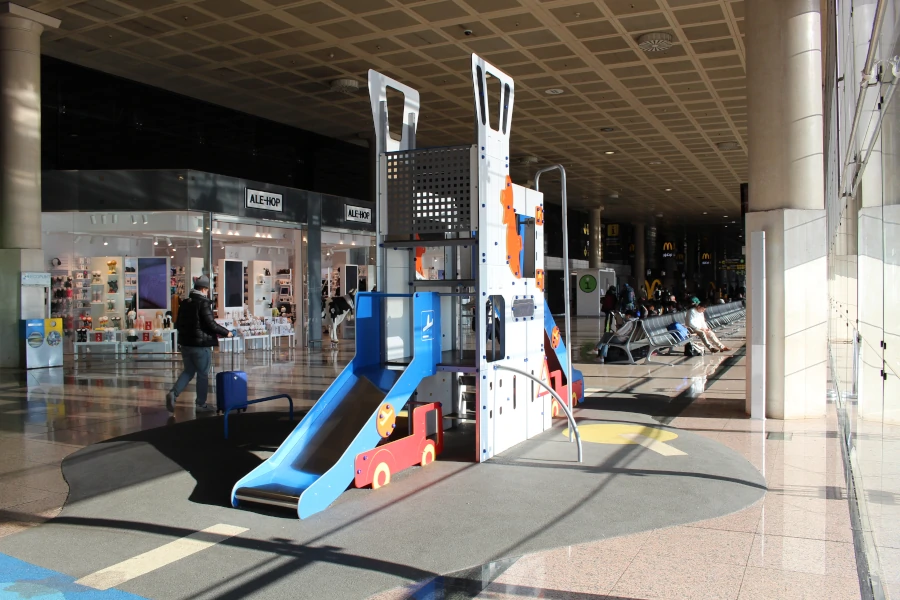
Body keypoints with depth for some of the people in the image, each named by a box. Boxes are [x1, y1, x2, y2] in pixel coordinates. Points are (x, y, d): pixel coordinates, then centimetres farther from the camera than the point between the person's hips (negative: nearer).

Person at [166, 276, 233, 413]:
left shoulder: (185, 302, 9)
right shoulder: (203, 303, -14)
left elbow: (178, 324, 15)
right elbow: (211, 324, -18)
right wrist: (226, 333, -6)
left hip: (186, 343, 7)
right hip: (201, 344, -7)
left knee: (188, 371, 17)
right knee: (203, 374, 4)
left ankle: (173, 393, -3)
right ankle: (201, 404, 10)